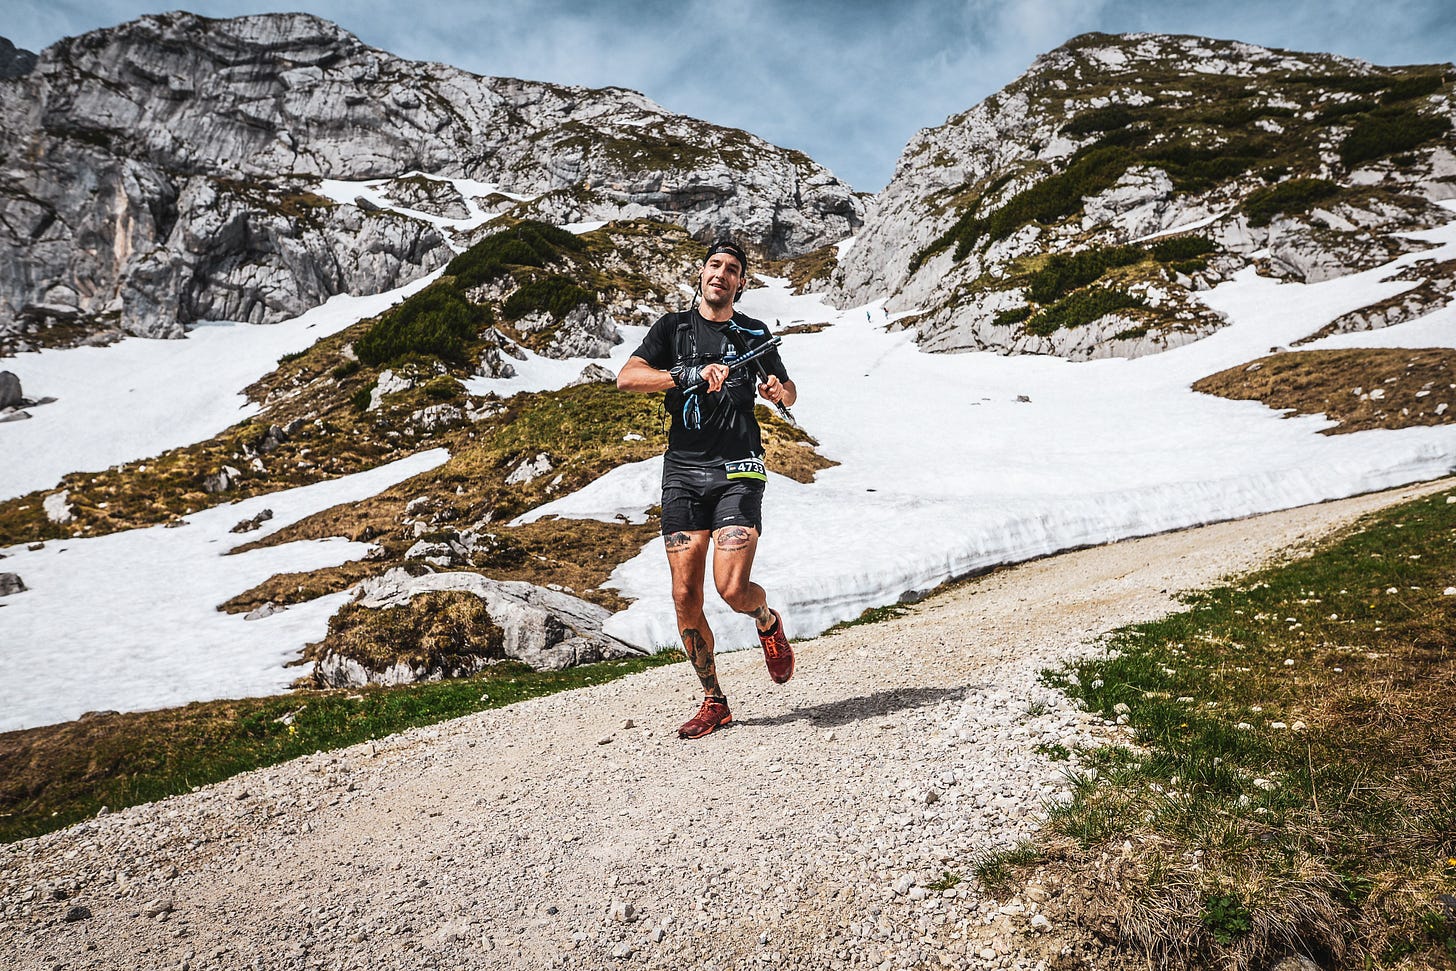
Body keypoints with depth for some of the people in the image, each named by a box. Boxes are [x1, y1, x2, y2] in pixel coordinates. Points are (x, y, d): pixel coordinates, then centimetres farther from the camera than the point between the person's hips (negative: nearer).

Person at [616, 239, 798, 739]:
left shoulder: (753, 333, 12)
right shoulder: (673, 326, 10)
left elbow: (787, 392, 25)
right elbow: (626, 378, -6)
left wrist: (779, 391, 1)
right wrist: (691, 375, -17)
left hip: (737, 471, -1)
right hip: (683, 470, 1)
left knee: (732, 589, -16)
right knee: (685, 597, 0)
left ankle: (768, 621, 21)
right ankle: (713, 701, 17)